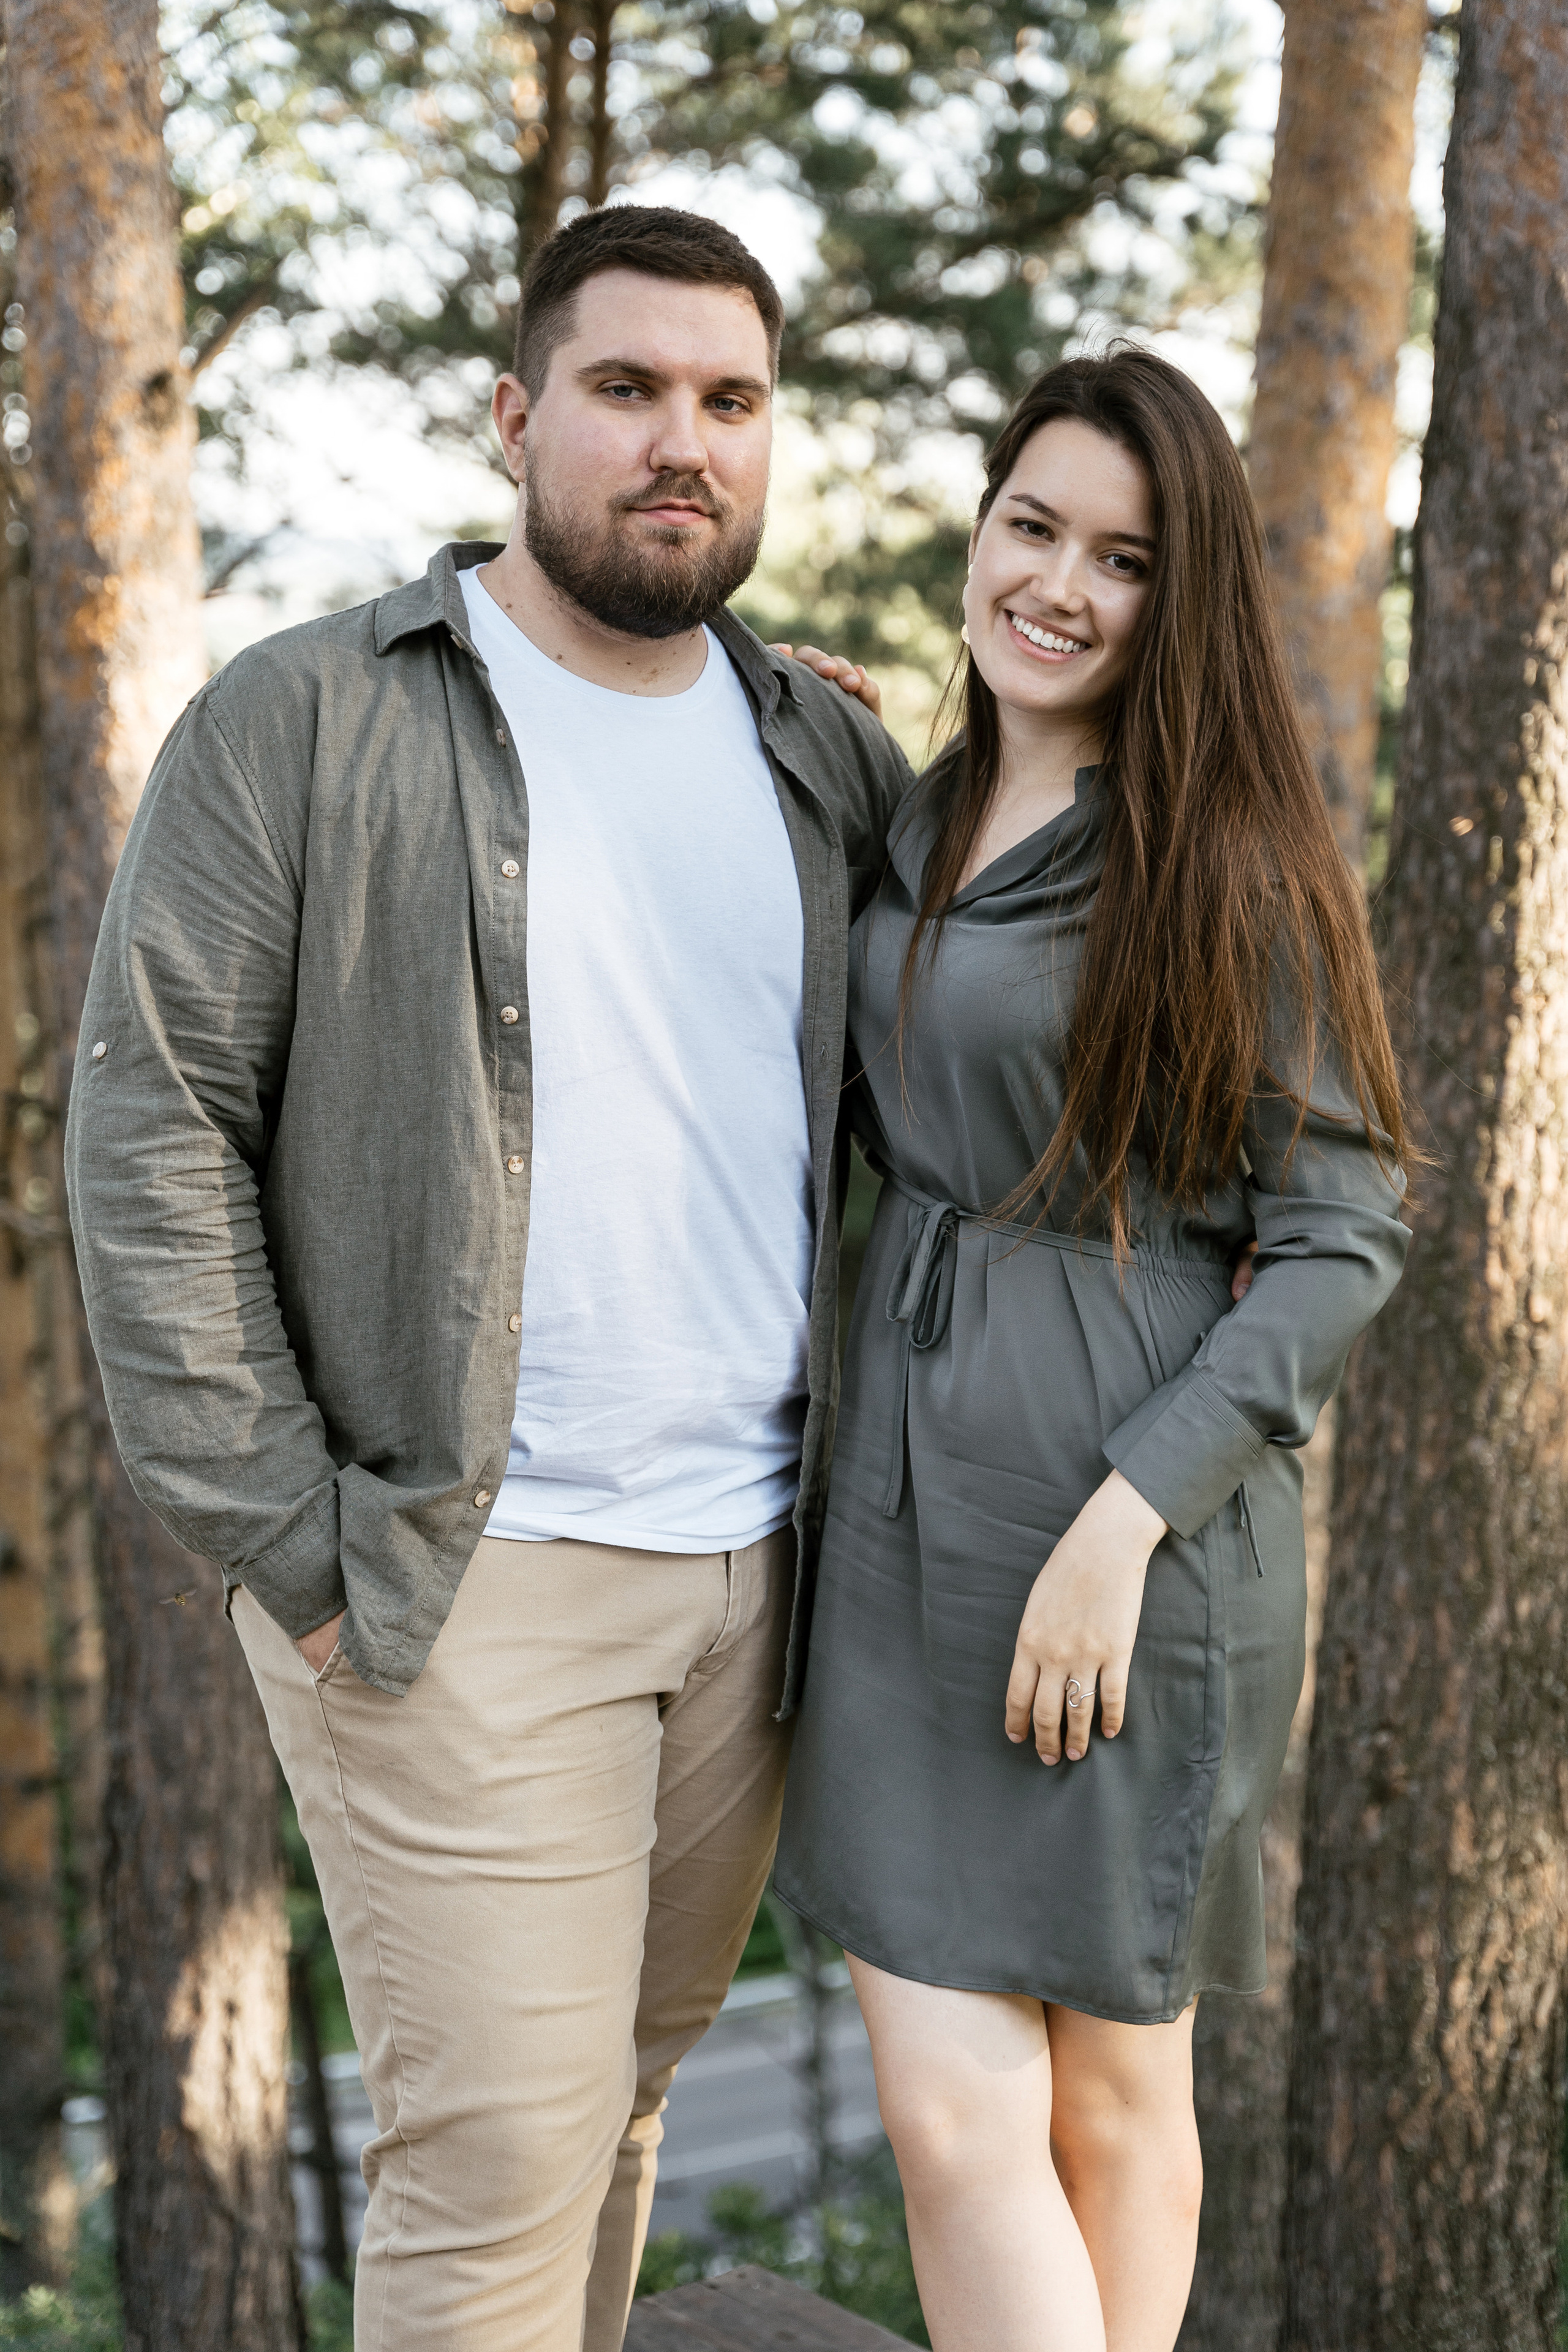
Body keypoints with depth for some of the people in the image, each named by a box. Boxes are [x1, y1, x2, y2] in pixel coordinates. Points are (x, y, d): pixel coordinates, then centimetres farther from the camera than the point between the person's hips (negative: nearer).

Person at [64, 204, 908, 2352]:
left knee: (620, 2095, 15)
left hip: (755, 1567, 5)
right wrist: (287, 1545, -12)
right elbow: (151, 1126, -8)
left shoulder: (832, 759, 10)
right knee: (505, 2138, -4)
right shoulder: (308, 724, -4)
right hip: (464, 1574, -5)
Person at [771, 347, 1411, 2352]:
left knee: (1111, 2092, 7)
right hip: (908, 1503, 5)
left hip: (1137, 1518, -5)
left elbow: (1342, 1240, -10)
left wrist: (1126, 1514, -19)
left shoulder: (1230, 862, -8)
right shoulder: (913, 825, 10)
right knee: (951, 2108, 4)